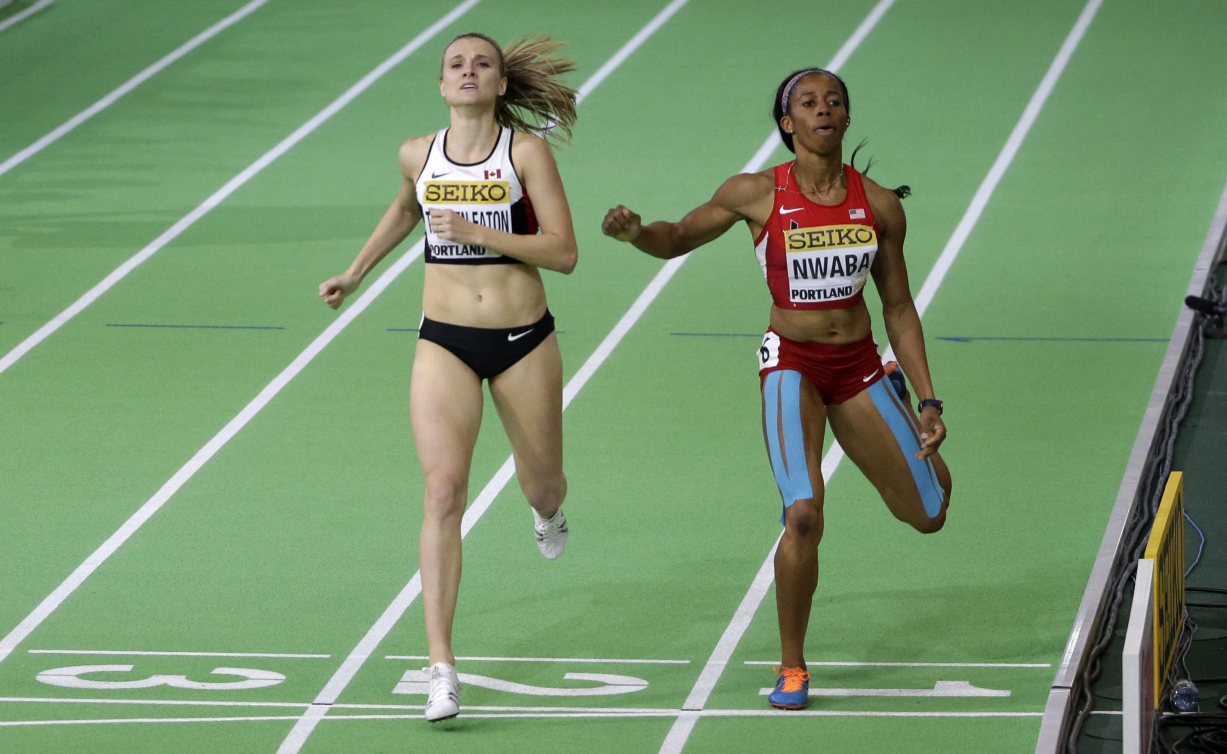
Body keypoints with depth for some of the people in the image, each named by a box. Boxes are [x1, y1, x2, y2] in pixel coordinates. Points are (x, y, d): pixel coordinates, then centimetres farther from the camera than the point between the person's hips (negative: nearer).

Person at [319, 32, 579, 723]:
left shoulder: (527, 150, -8)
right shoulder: (419, 155, 2)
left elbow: (563, 252, -13)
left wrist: (478, 231, -22)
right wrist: (357, 272, 31)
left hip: (523, 340, -1)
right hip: (445, 345, 1)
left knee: (542, 487, 16)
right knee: (444, 491, -15)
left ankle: (548, 512, 59)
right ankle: (442, 669, -19)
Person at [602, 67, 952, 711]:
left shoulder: (878, 205, -3)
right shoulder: (757, 195, -9)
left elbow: (899, 308, 5)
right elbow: (677, 239, 4)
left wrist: (927, 401, 2)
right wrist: (635, 231, -20)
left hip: (859, 365, 3)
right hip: (791, 362, -3)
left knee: (928, 514, 10)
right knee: (804, 515, -23)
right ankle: (791, 668, -4)